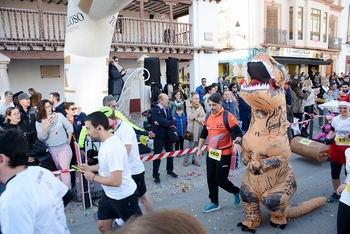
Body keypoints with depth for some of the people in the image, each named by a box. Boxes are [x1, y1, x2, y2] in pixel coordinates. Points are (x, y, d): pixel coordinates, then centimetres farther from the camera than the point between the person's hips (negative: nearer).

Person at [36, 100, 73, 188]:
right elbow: (41, 138, -9)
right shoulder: (39, 122, -1)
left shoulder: (59, 115, 0)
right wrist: (45, 127, -22)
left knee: (65, 170, -4)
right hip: (51, 149, 1)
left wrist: (69, 138, 2)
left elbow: (69, 126, 8)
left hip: (64, 147, 0)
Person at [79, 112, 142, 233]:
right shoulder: (105, 141, -2)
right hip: (108, 194, 9)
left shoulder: (113, 147, -32)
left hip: (123, 197, -9)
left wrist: (93, 177, -19)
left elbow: (116, 181, -33)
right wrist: (90, 168, 2)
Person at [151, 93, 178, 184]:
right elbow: (165, 123, -27)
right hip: (159, 136, -7)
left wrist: (162, 122, -21)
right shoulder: (155, 110, -19)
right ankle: (156, 175, 18)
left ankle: (170, 171, 37)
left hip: (168, 135, 7)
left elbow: (173, 121, -5)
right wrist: (172, 121, -8)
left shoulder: (167, 109, 5)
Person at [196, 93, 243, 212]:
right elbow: (203, 134, 14)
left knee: (220, 179, 0)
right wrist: (199, 149, 16)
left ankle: (236, 192, 30)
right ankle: (214, 203, 29)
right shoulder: (208, 117, 4)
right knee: (211, 179, 12)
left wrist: (237, 142, -37)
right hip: (211, 153, 7)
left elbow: (238, 133, -17)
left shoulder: (228, 116, -16)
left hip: (224, 154, -6)